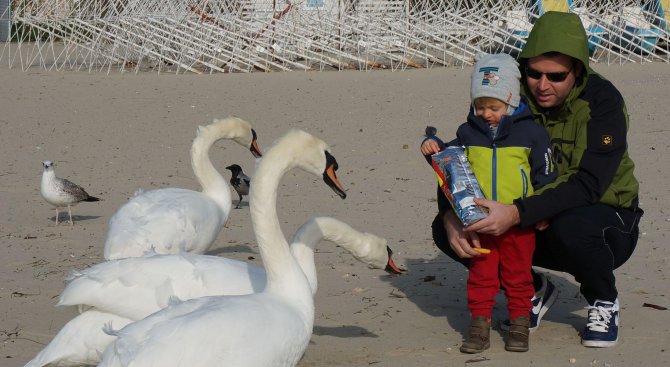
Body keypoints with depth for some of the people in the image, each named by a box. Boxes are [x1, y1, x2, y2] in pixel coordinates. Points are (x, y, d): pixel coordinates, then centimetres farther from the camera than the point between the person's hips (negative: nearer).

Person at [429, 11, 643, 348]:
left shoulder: (601, 101, -19)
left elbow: (588, 185, -30)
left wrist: (517, 213, -44)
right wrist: (452, 216, -28)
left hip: (605, 221, -4)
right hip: (531, 224, 4)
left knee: (570, 227, -40)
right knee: (445, 228, -16)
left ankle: (604, 302, -5)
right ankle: (534, 290, 7)